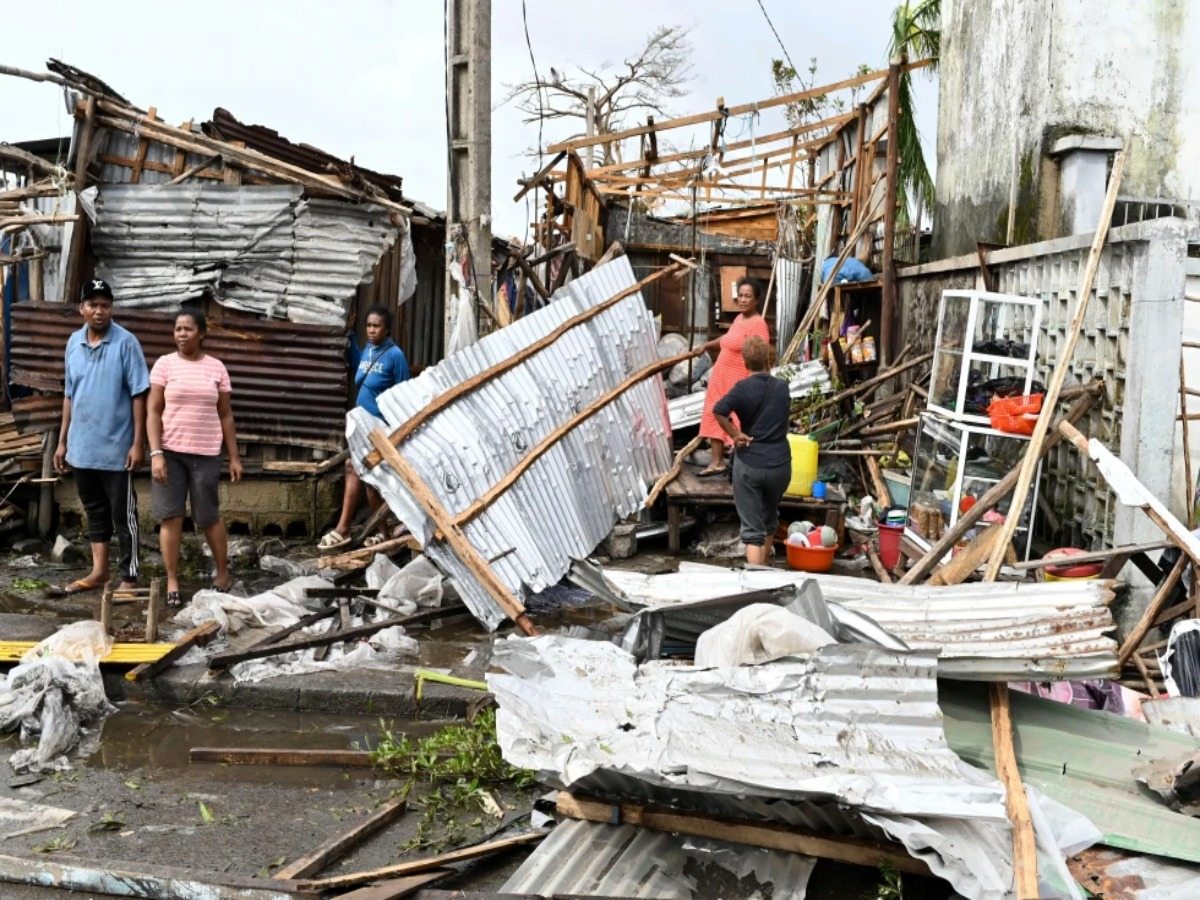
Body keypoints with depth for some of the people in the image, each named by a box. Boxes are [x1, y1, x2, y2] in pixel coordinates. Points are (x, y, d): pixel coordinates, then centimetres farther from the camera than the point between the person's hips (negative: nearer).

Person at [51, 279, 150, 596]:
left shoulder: (126, 343, -10)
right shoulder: (74, 342, 7)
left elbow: (139, 395, -11)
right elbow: (69, 395, 13)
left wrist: (137, 442, -14)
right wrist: (63, 440, 12)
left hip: (116, 448, -6)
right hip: (82, 447, 6)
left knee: (123, 515, 2)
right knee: (95, 511, 15)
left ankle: (129, 578, 9)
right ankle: (98, 572, 26)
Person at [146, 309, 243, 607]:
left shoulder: (216, 367, 4)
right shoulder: (164, 364, 0)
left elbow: (225, 415, 8)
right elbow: (154, 412, -3)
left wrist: (234, 457, 5)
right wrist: (156, 453, -12)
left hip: (205, 454, 0)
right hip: (170, 451, 0)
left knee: (209, 517, 7)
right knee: (170, 517, 1)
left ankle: (223, 571, 26)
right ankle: (172, 582, 10)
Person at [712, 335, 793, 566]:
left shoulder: (743, 388, -10)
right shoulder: (782, 387, 3)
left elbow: (718, 410, -24)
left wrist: (735, 434, -12)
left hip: (749, 464, -4)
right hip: (779, 463, 4)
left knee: (752, 529, -1)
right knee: (770, 519, 26)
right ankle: (764, 568, 41)